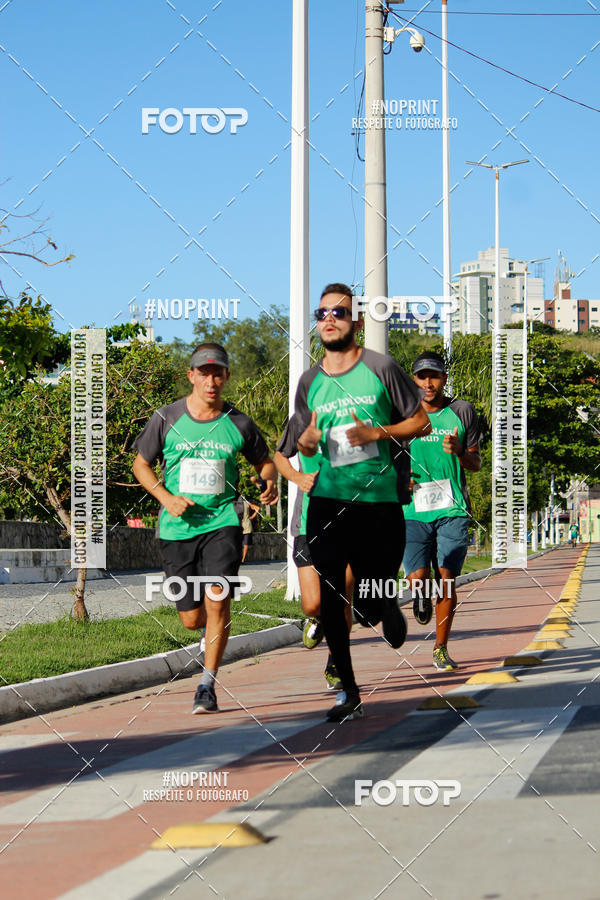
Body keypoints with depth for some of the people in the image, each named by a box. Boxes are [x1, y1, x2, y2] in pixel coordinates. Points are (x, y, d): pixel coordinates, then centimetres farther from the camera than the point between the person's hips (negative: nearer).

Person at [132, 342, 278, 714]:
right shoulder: (167, 419, 1)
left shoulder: (239, 424, 2)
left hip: (222, 522, -1)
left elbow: (264, 460, 18)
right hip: (177, 528, 1)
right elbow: (141, 465, 10)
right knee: (192, 618, 4)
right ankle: (216, 624, 42)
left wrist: (271, 482, -4)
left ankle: (208, 685, -8)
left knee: (217, 601, -19)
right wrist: (167, 498, -5)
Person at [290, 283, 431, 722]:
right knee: (328, 599, -4)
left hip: (380, 500, -3)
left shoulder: (381, 368, -2)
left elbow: (421, 422, 2)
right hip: (328, 501, 3)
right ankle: (349, 692, 7)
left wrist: (377, 433, -13)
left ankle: (389, 607, 41)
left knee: (374, 601, 1)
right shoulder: (309, 382, 9)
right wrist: (309, 438, -4)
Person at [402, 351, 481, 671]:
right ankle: (421, 595, 25)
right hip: (413, 510, 0)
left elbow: (476, 463, 9)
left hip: (452, 509, 0)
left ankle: (441, 649, 11)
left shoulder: (462, 412, 6)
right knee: (418, 578, -12)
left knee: (447, 580, -5)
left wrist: (459, 452, -13)